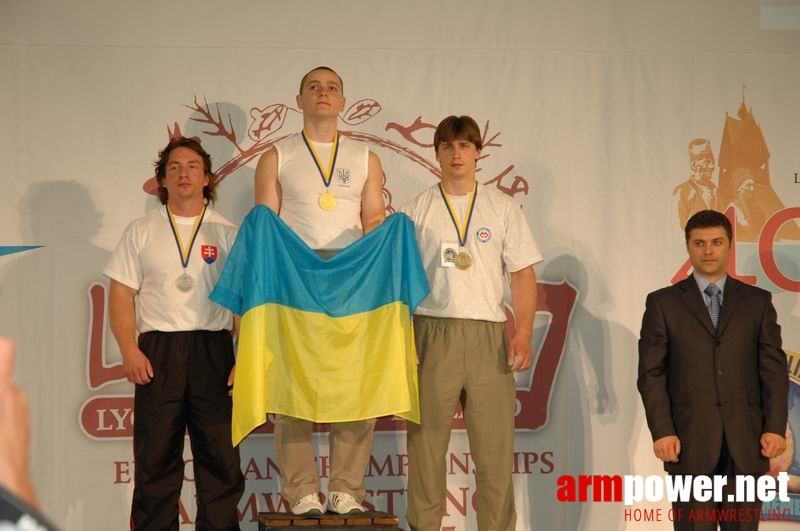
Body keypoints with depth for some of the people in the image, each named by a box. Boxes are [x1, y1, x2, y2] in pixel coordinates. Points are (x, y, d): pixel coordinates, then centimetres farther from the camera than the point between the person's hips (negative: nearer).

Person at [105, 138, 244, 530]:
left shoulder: (228, 233, 9)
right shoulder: (141, 232, 11)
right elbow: (121, 295, 7)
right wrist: (129, 351, -6)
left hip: (213, 350, 0)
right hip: (157, 352, 0)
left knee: (219, 456, 0)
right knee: (155, 457, 1)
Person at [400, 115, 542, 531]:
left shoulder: (503, 208, 10)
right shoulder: (416, 210, 8)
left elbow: (522, 274, 7)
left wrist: (523, 334, -4)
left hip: (488, 337, 1)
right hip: (431, 335, 0)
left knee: (495, 447, 0)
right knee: (426, 443, 2)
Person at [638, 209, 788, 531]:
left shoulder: (757, 301, 10)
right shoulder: (663, 303, 5)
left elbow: (774, 367, 5)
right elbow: (651, 373, 0)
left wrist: (776, 427, -4)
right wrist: (662, 432, -9)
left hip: (745, 439, 2)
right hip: (689, 439, -1)